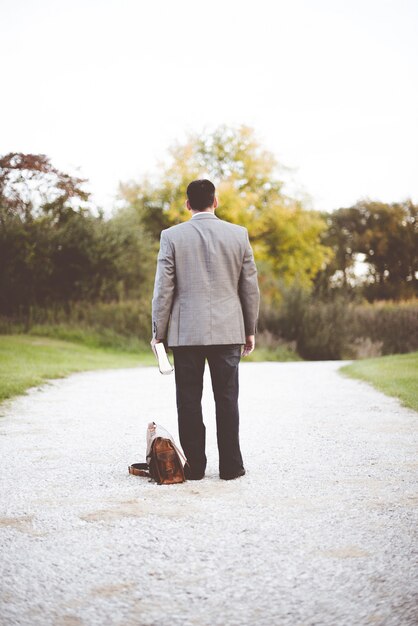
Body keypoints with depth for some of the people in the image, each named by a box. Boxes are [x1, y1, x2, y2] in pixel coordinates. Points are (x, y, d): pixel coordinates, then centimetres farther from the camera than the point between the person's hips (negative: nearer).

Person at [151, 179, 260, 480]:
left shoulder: (172, 236, -2)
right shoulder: (238, 234, 2)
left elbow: (163, 288, -3)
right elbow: (250, 287, 6)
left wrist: (158, 331, 5)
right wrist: (250, 329, 15)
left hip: (186, 331, -1)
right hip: (228, 330, 1)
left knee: (189, 402, 5)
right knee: (227, 400, 7)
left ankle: (193, 466, 9)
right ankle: (230, 466, 11)